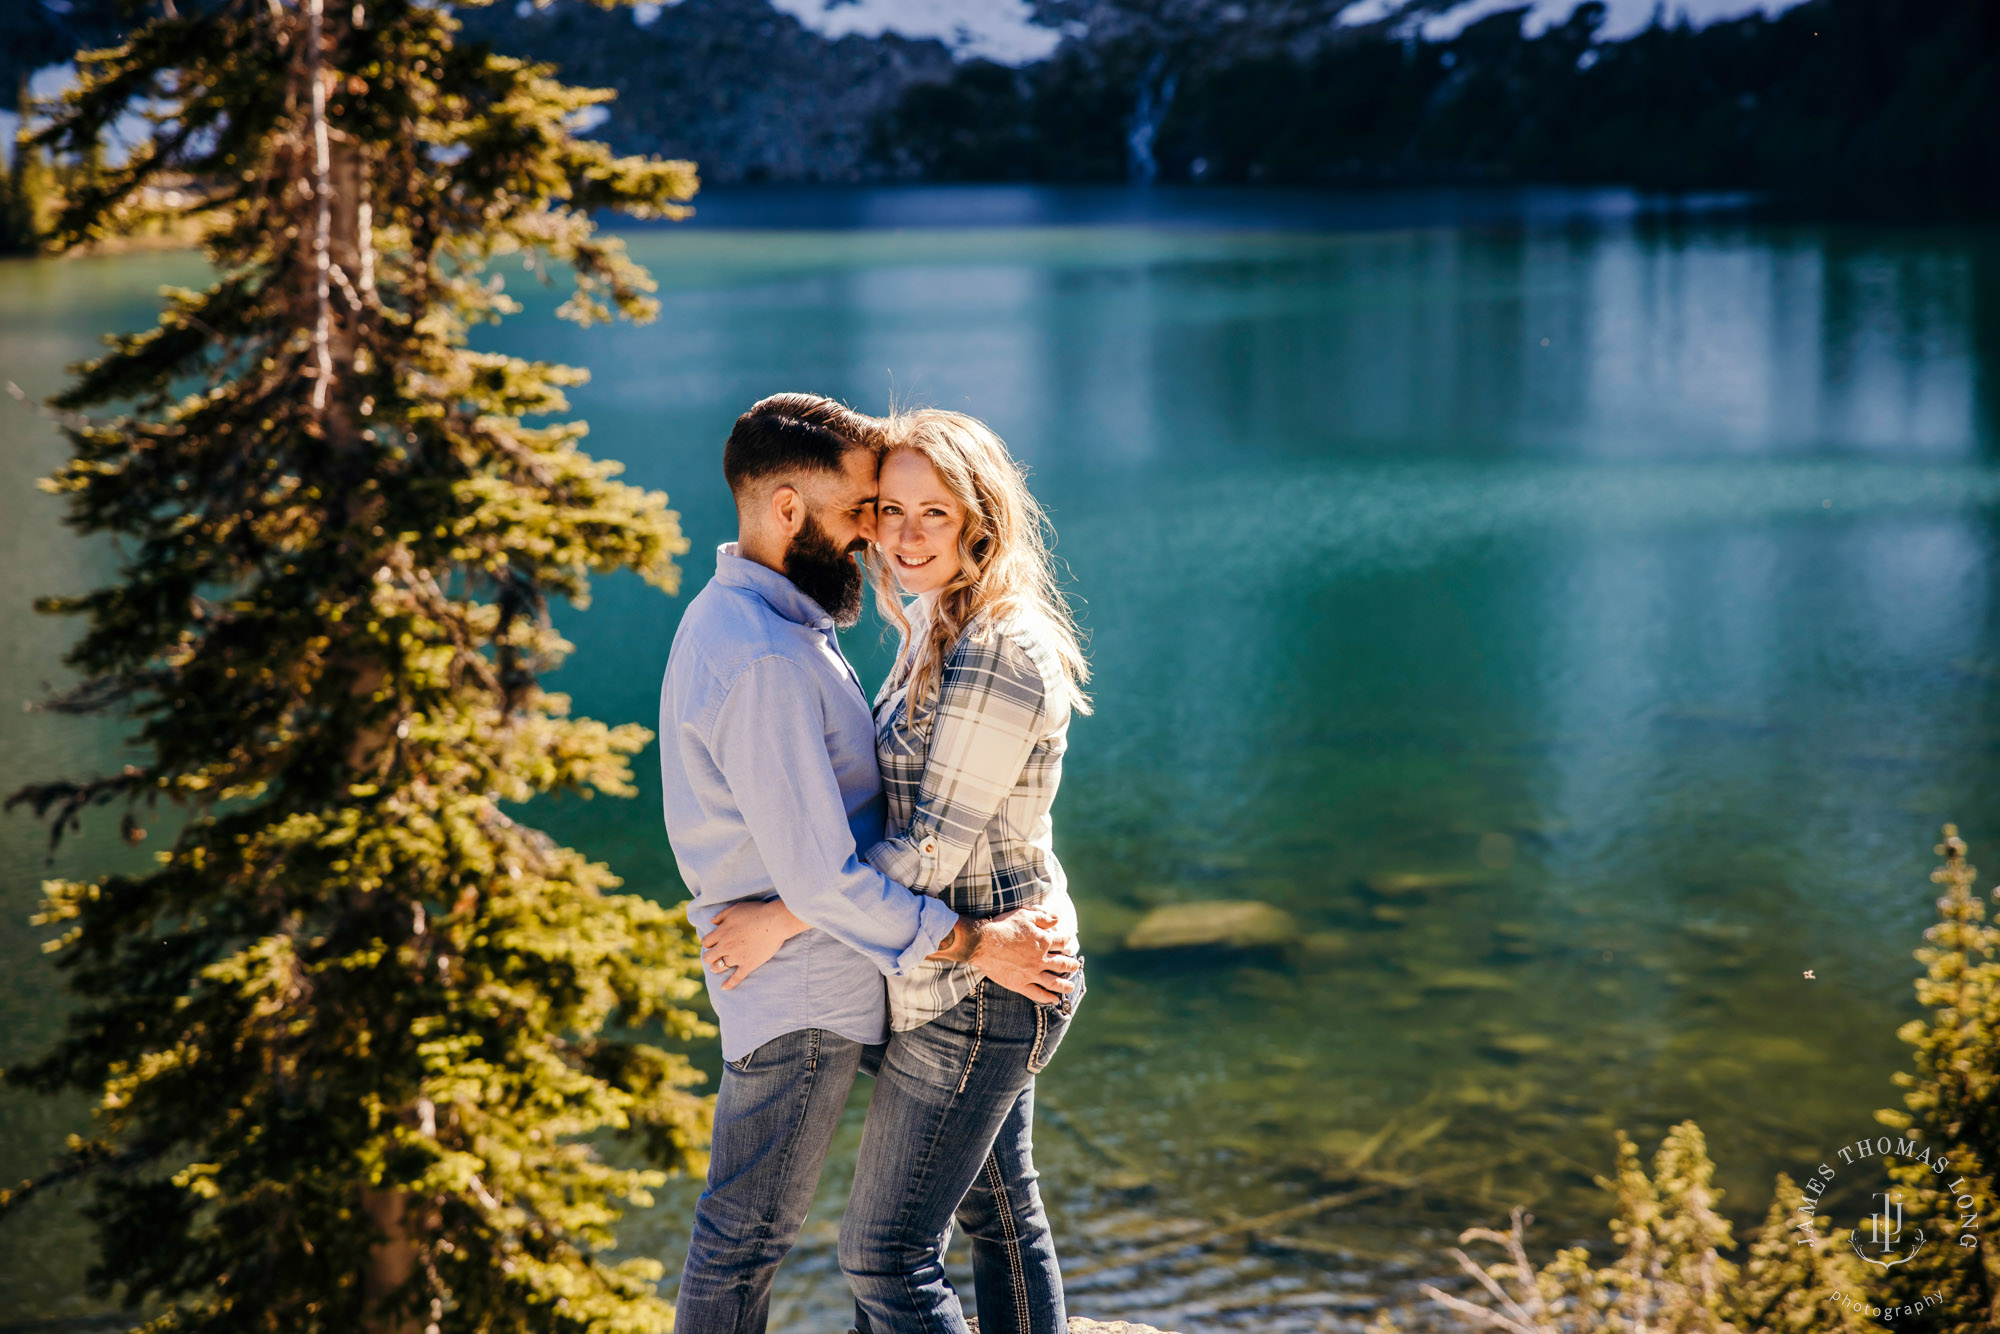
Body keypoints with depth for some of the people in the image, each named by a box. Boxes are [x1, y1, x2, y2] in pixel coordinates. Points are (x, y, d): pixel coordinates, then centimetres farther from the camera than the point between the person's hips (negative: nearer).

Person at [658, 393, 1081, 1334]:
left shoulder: (738, 616, 9)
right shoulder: (764, 663, -26)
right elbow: (818, 878, -26)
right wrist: (973, 944, -17)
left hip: (780, 967, 10)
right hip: (804, 991, -10)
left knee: (745, 1226, 19)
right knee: (747, 1231, 1)